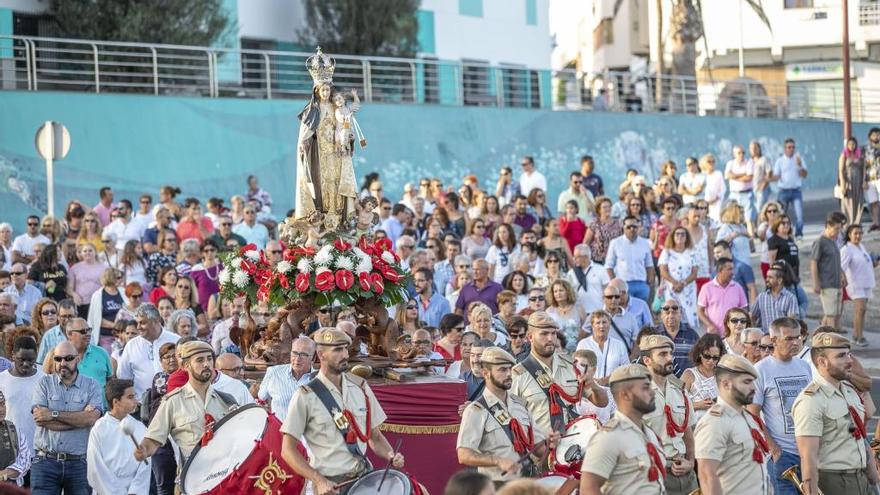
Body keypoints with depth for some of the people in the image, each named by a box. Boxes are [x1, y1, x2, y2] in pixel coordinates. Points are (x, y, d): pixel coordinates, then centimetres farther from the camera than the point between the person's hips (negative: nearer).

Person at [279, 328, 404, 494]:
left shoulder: (360, 387, 7)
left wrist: (391, 456, -5)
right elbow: (288, 450, -7)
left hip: (365, 478, 4)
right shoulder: (306, 396, -6)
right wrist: (319, 481, -17)